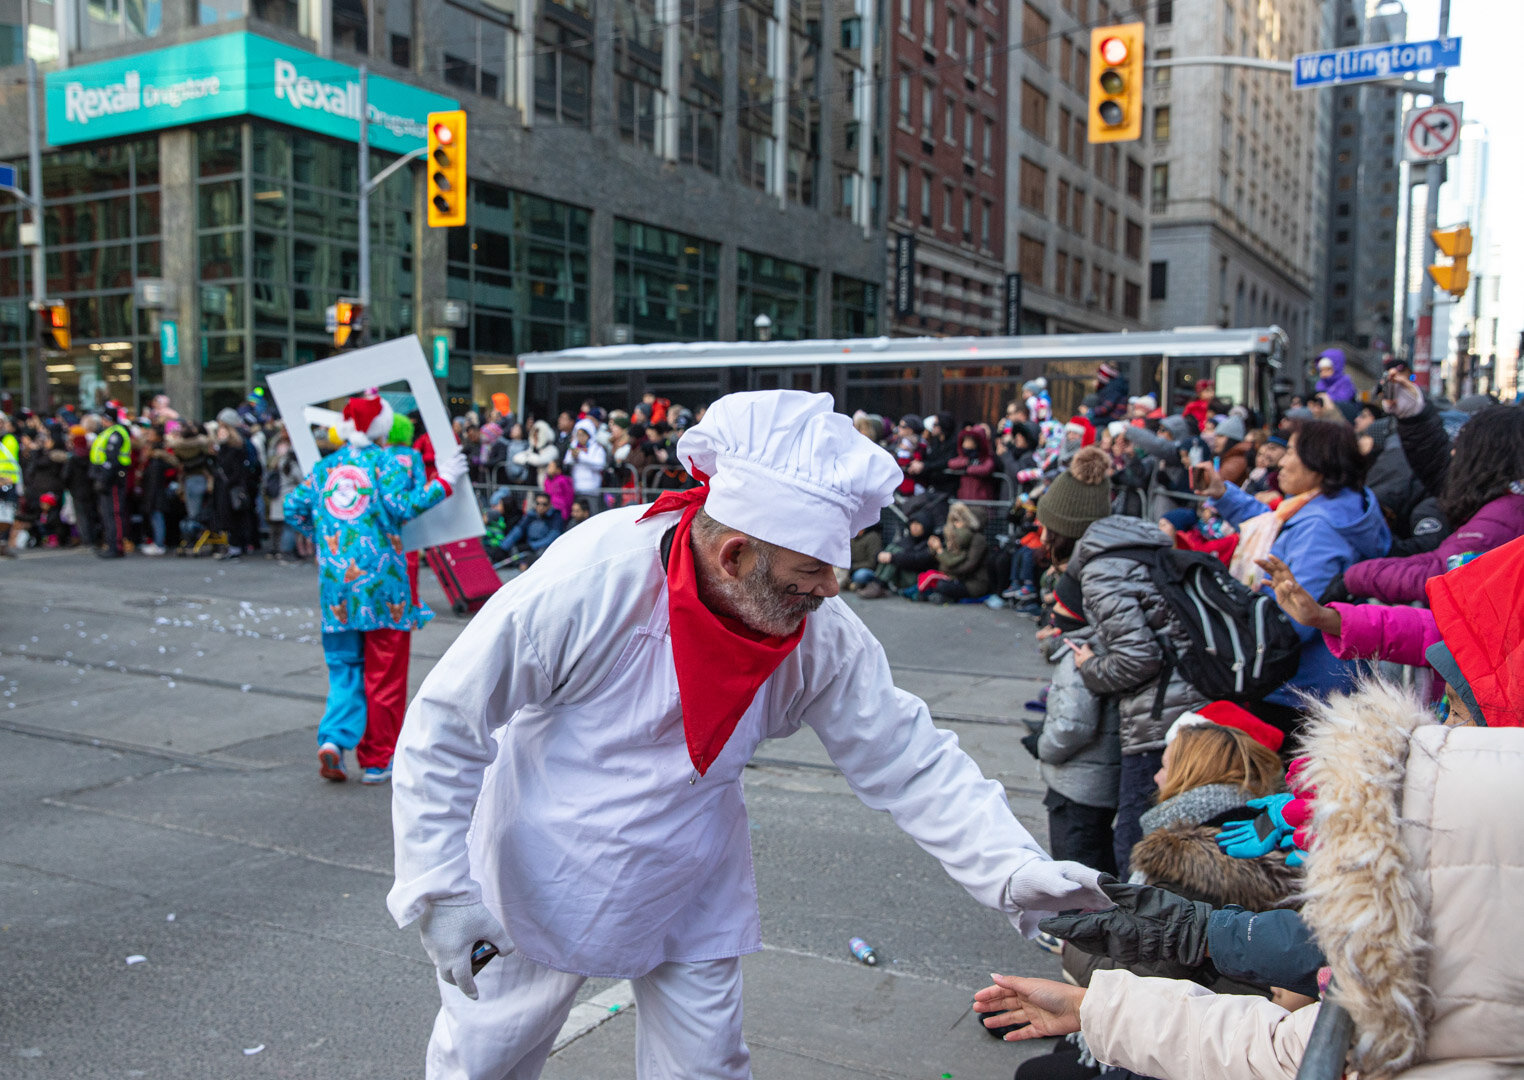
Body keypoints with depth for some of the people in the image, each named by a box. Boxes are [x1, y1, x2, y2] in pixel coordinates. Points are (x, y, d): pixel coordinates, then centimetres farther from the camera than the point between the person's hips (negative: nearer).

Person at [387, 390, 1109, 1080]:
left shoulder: (823, 638, -19)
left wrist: (1011, 867, -22)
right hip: (540, 882, -2)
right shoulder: (587, 585, -31)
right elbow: (445, 724, -20)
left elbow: (909, 761, -10)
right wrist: (438, 888, -20)